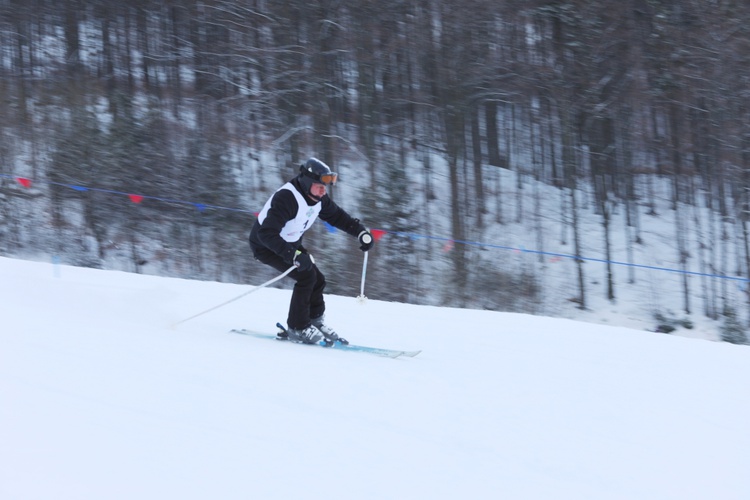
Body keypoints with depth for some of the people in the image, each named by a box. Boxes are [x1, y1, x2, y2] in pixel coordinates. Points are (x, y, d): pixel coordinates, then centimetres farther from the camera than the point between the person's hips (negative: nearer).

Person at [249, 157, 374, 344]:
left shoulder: (318, 198, -8)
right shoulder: (286, 198, -35)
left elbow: (337, 216, 9)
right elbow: (267, 233, -42)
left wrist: (361, 231, -4)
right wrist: (294, 256, -50)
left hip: (290, 243, 8)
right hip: (266, 245, -8)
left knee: (317, 280, 0)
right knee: (306, 276, -21)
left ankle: (315, 322, 20)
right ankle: (297, 328, -10)